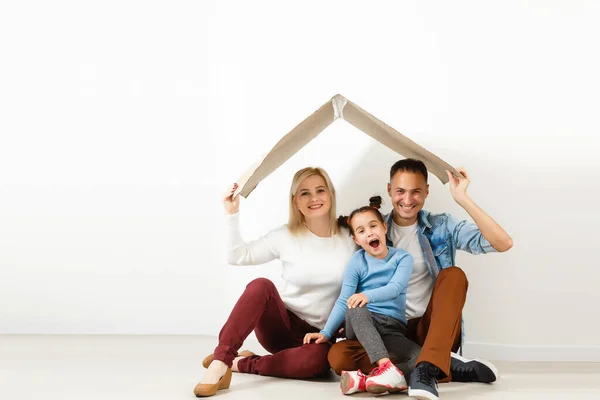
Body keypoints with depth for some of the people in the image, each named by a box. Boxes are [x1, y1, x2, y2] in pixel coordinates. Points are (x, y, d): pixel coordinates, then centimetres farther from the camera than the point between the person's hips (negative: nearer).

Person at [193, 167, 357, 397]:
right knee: (261, 285, -33)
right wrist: (232, 215, -12)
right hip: (281, 325, 0)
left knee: (318, 359, -38)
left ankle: (243, 364, -19)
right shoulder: (286, 237, -1)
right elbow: (238, 256, -3)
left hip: (318, 335, 0)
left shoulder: (348, 240, 0)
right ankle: (220, 363, -36)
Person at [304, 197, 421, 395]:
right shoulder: (357, 262, 0)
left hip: (392, 329, 1)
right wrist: (326, 332, -20)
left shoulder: (402, 258, 2)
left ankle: (364, 378, -39)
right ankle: (388, 369, -50)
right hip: (361, 326, 0)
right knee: (356, 308, -38)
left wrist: (368, 295, -37)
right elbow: (343, 301, -6)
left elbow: (395, 288, -17)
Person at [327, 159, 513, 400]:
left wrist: (462, 199, -19)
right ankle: (446, 368, -27)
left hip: (434, 330, -1)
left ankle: (426, 369, -41)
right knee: (338, 356, -27)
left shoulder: (443, 227, 0)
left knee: (453, 275, -26)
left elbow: (503, 244, -14)